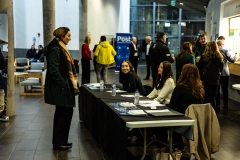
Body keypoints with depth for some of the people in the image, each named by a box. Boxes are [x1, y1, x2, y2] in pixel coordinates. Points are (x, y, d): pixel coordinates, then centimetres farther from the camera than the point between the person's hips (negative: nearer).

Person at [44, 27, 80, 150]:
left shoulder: (61, 48, 16)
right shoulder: (55, 50, -16)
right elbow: (54, 70, -23)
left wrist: (68, 84, 17)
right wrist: (64, 85, -21)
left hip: (63, 86, 10)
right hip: (60, 87, -10)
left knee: (61, 113, 14)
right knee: (66, 112, -6)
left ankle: (59, 141, 22)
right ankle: (59, 143, 3)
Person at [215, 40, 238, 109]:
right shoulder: (225, 51, -9)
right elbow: (232, 60, -8)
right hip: (224, 73, 0)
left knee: (217, 89, 8)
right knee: (225, 89, 12)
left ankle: (217, 104, 10)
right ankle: (225, 104, 17)